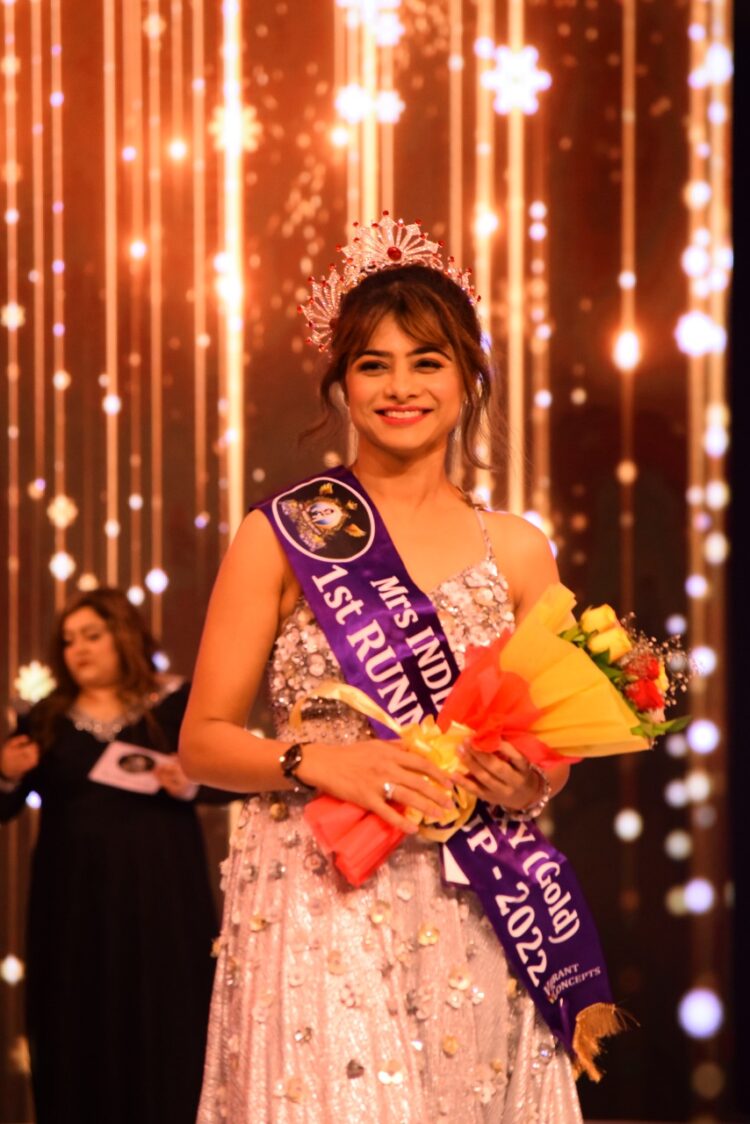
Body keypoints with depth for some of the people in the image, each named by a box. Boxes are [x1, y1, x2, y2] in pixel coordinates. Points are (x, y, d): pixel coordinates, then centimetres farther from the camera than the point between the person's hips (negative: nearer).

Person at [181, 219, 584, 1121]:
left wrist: (529, 783, -6)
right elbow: (202, 742, 2)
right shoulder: (280, 537, 1)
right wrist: (318, 761, -15)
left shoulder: (517, 551, 9)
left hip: (473, 919, 3)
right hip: (317, 904, -3)